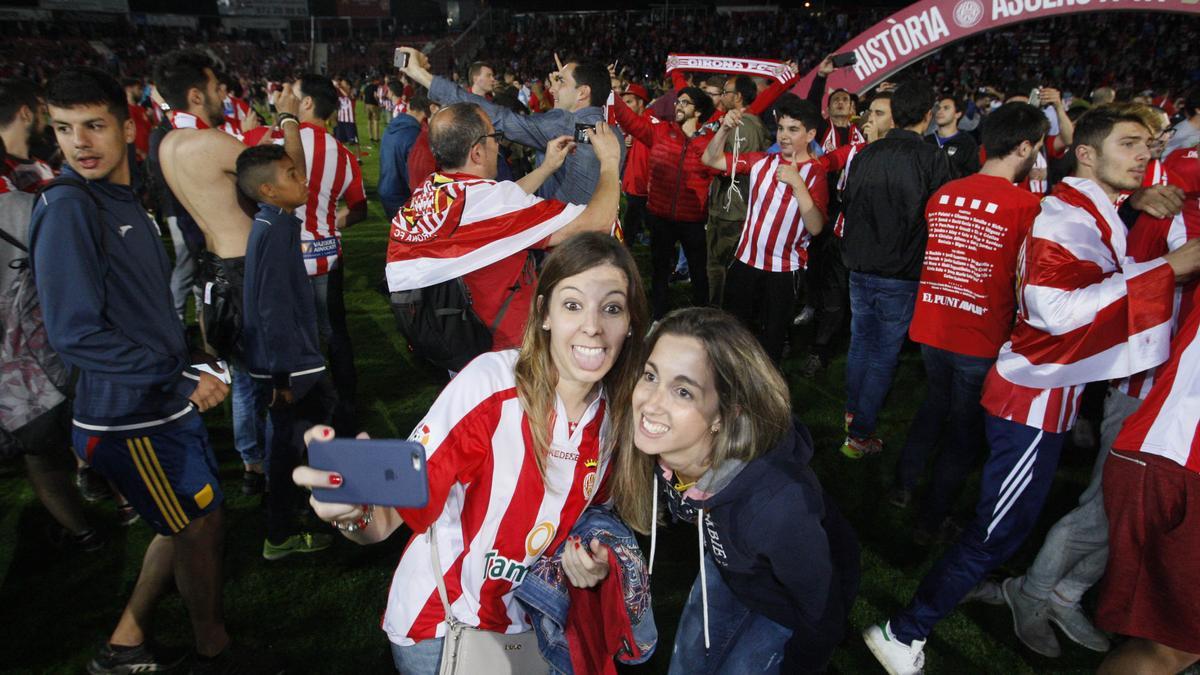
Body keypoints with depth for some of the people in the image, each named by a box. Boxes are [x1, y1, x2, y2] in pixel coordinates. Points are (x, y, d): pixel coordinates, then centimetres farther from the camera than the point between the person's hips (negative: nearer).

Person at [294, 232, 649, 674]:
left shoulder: (616, 413, -10)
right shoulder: (491, 383, -26)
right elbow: (393, 513, -26)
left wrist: (594, 558, -11)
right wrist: (355, 509, -46)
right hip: (439, 624, -4)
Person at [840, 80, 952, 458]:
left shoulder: (866, 154, 0)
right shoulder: (932, 158, -14)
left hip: (860, 268, 5)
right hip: (901, 275, -5)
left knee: (860, 343, 20)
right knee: (883, 356, 5)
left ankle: (852, 413, 36)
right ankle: (860, 435, 11)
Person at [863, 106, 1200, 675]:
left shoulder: (1094, 217, 14)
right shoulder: (1066, 217, -18)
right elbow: (1056, 308, -32)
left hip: (1049, 392, 10)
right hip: (1035, 397, -10)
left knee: (1010, 518, 25)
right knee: (998, 528, -5)